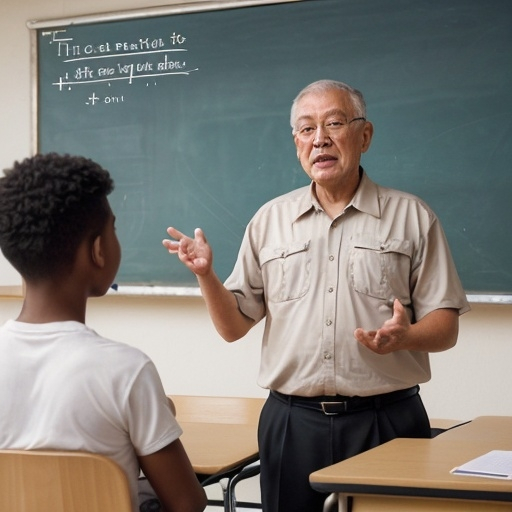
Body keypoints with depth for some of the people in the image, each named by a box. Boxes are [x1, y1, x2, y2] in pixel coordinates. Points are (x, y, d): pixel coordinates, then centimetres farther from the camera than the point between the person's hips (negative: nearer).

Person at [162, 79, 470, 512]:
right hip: (290, 422, 2)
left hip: (386, 421, -2)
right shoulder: (269, 220, 10)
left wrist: (405, 337, -20)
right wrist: (206, 275, -8)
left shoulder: (412, 217, 3)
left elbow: (445, 328, 1)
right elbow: (234, 326, 9)